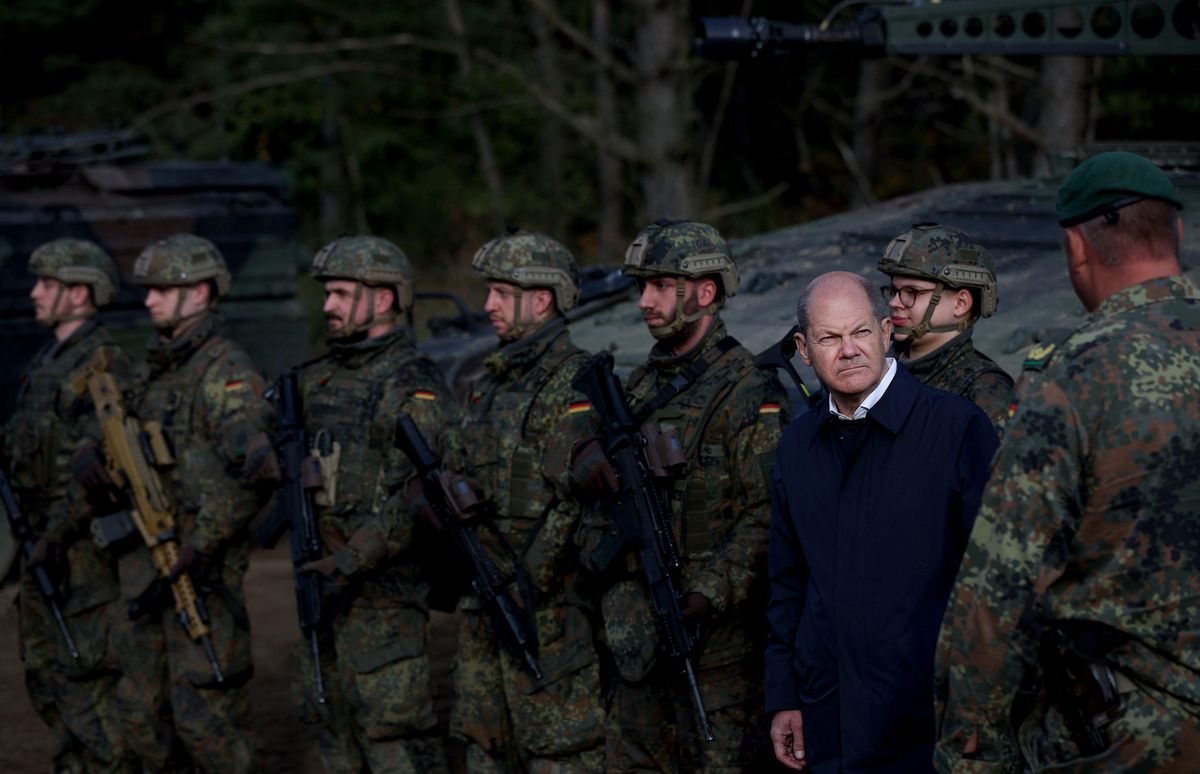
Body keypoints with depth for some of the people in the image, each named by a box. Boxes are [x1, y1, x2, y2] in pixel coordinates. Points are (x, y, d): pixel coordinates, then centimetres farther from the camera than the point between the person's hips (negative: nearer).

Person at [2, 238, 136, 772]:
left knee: (82, 668, -9)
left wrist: (59, 533, -23)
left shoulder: (104, 365, -14)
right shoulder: (47, 363, 16)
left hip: (83, 543, -10)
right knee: (43, 670, 13)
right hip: (45, 538, 10)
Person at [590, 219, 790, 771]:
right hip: (637, 636, 8)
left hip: (713, 639, -8)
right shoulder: (641, 385, 14)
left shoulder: (749, 393, -11)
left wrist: (706, 598, -24)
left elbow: (766, 516, -18)